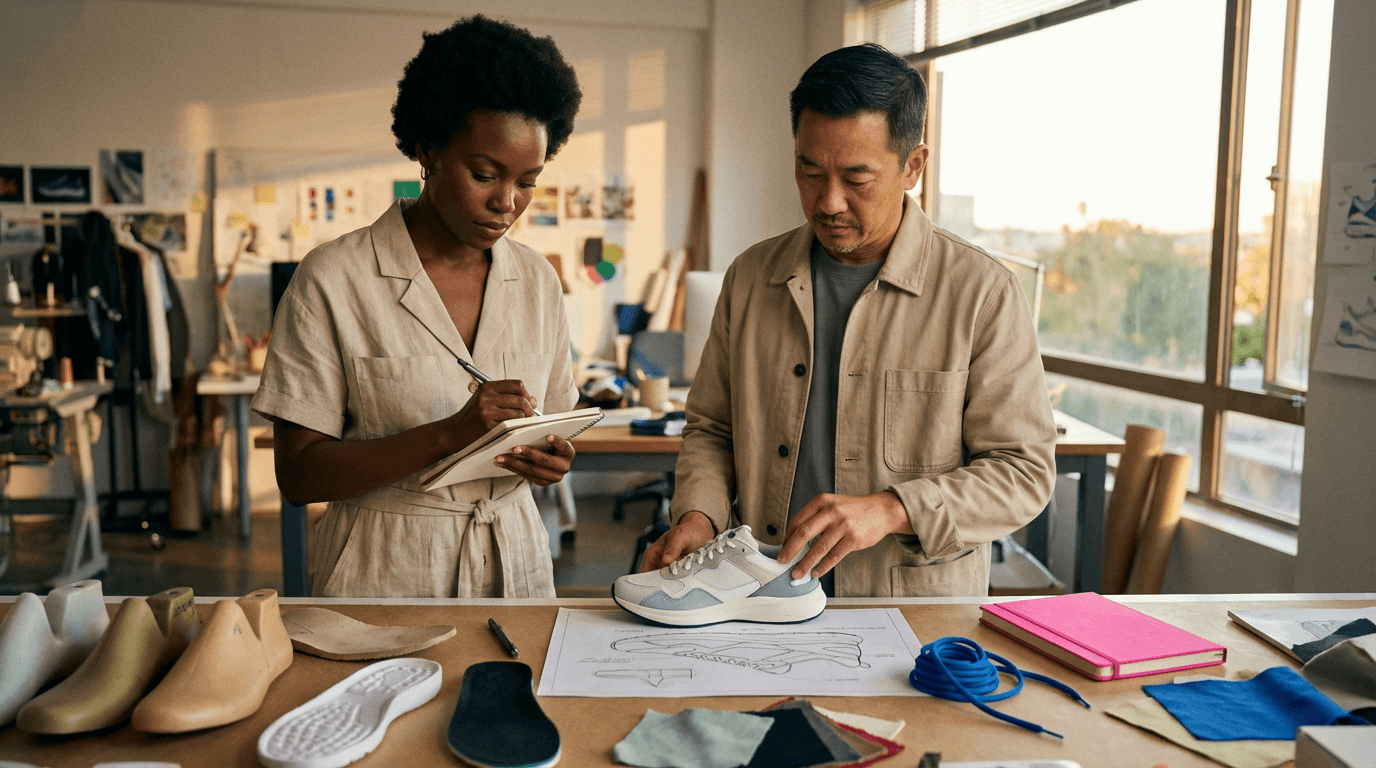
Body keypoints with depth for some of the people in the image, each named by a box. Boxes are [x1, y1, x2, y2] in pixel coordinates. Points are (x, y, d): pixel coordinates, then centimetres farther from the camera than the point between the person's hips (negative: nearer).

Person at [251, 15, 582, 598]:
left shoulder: (537, 282, 7)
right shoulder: (332, 281, -6)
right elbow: (298, 475, -7)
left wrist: (552, 457, -6)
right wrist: (450, 434, -18)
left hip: (514, 566, 3)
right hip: (383, 576, -3)